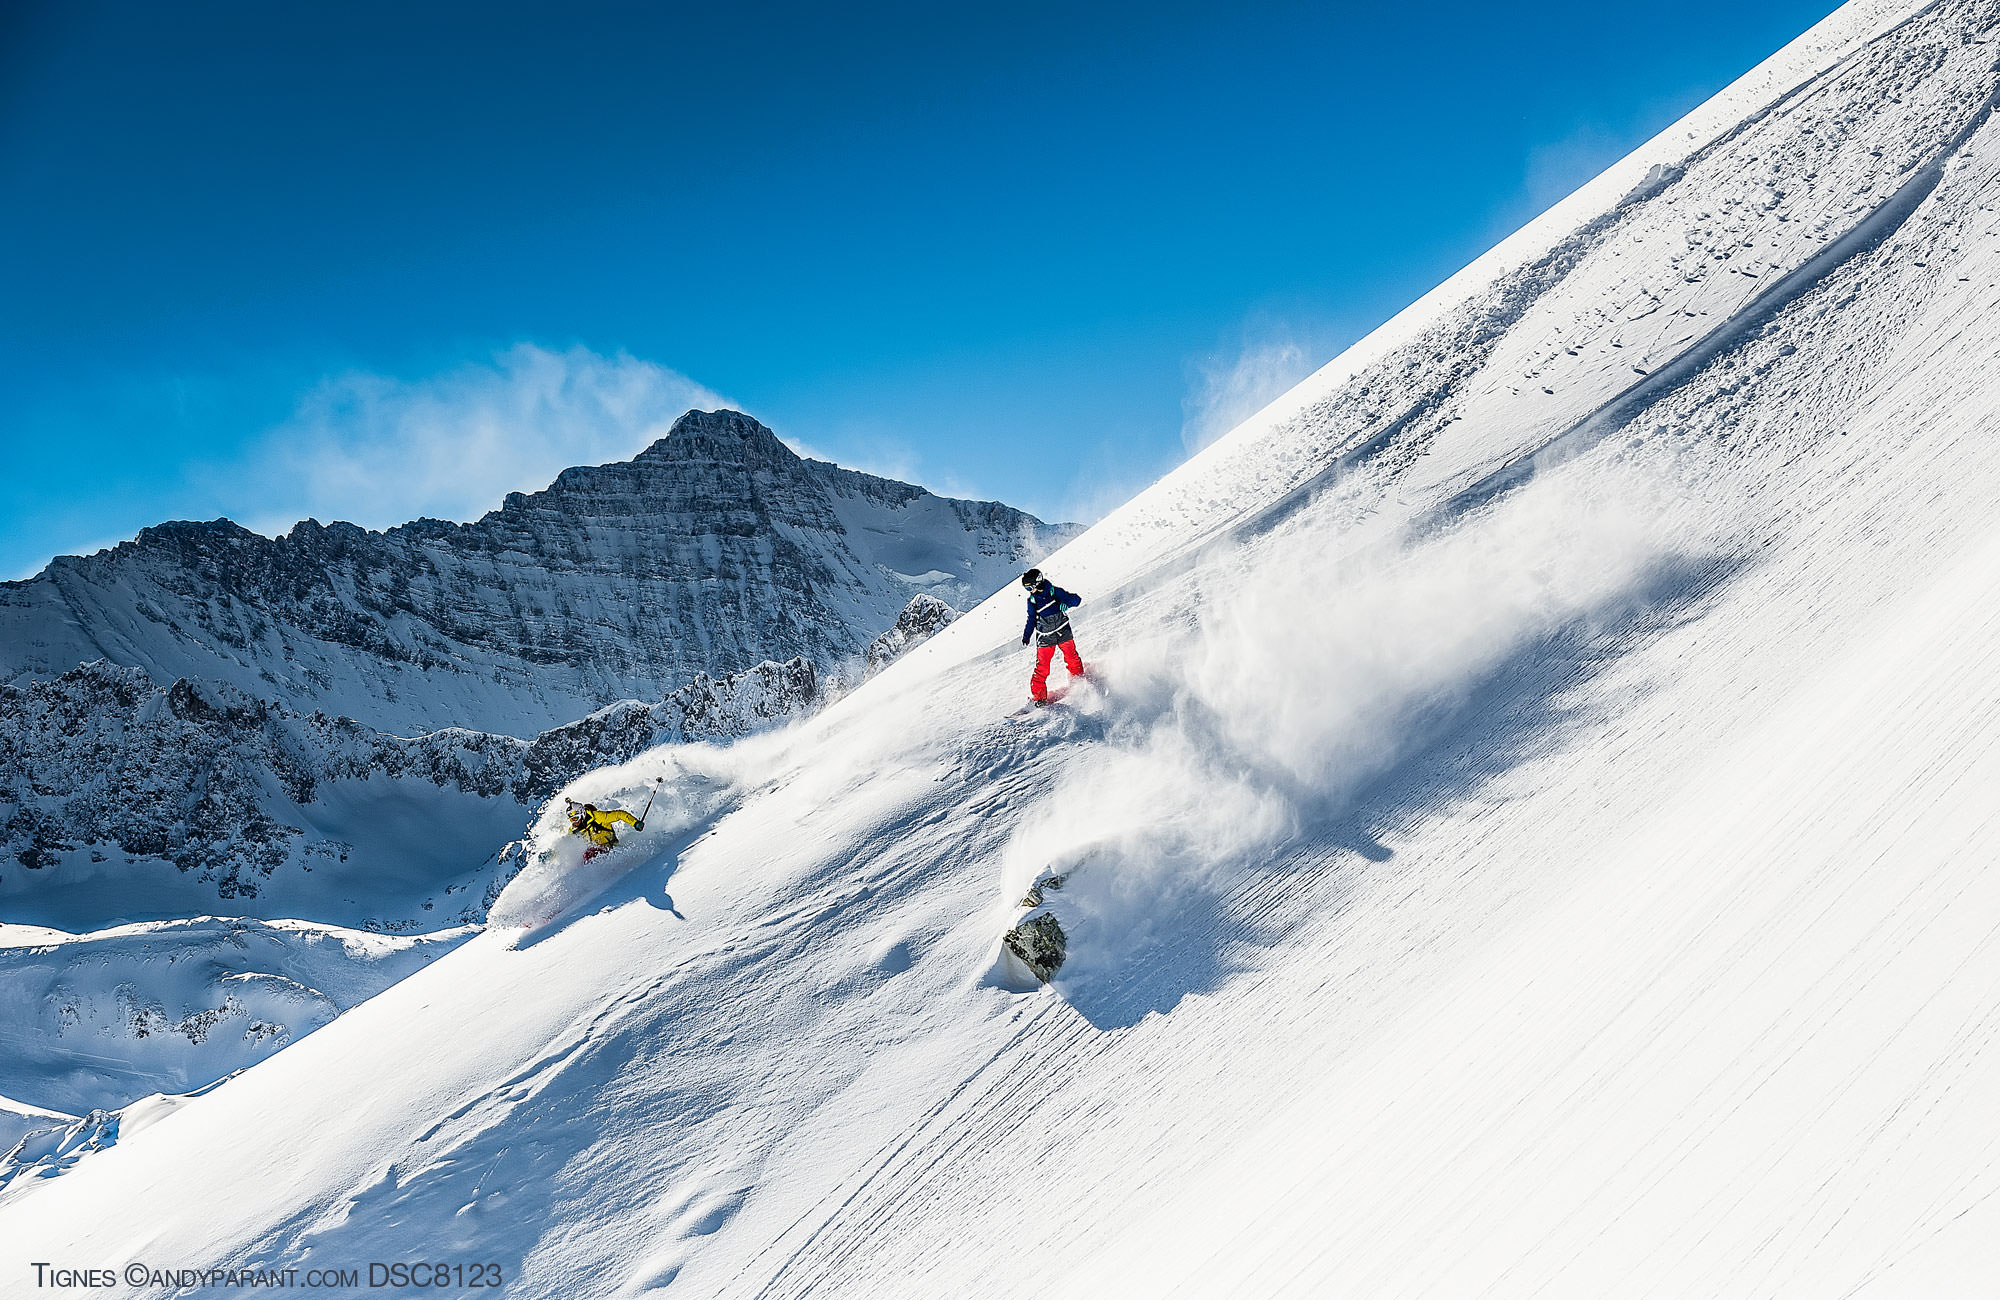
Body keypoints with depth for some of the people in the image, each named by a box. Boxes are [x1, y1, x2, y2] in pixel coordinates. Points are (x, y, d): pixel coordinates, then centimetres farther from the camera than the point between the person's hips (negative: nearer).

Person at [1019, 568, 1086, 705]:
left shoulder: (1054, 591, -6)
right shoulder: (1032, 600, 3)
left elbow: (1076, 599, -7)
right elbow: (1031, 619, 17)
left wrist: (1066, 603, -27)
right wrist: (1026, 635, 12)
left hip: (1063, 632, -1)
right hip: (1045, 636, 1)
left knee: (1072, 659, -3)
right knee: (1042, 666, -6)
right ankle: (1038, 695, 1)